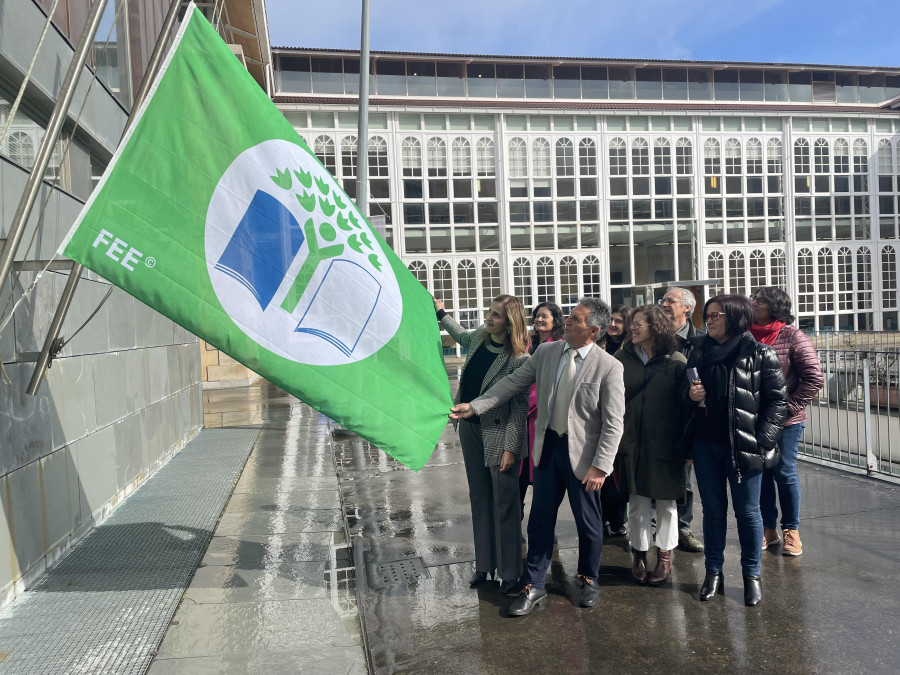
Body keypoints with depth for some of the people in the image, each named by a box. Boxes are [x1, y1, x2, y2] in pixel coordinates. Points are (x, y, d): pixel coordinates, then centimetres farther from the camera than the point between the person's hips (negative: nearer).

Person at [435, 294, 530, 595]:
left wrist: (510, 447, -19)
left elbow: (520, 408, -18)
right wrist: (441, 313, 27)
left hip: (499, 433, -7)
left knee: (504, 503, 3)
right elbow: (461, 336, 27)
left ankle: (510, 571, 18)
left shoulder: (518, 359, -20)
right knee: (479, 497, 16)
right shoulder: (479, 337, 0)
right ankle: (484, 564, 30)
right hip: (470, 427, 7)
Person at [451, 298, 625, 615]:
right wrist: (474, 406, -2)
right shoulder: (546, 352, -1)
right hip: (548, 446, 4)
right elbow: (513, 383, 4)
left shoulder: (609, 367, -15)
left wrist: (600, 466, -18)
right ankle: (533, 587, 26)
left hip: (581, 452, -3)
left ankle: (588, 579, 38)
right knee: (540, 519, 11)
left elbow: (613, 423, -14)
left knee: (588, 520, 12)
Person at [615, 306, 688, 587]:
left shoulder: (676, 361, -3)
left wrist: (686, 445, -5)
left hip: (666, 443, -1)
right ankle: (639, 555, 21)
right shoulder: (622, 359, 3)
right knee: (637, 502, 6)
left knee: (666, 502, 10)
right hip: (632, 442, 1)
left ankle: (665, 558, 25)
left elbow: (685, 403, -3)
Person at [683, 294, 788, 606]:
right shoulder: (699, 350, 6)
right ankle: (714, 572, 25)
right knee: (713, 510, 12)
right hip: (705, 444, 4)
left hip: (744, 447, -4)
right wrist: (690, 393, -8)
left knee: (747, 511, 7)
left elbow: (777, 398, -5)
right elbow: (685, 389, 16)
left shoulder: (760, 354, -6)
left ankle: (752, 575, 24)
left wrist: (763, 440, -11)